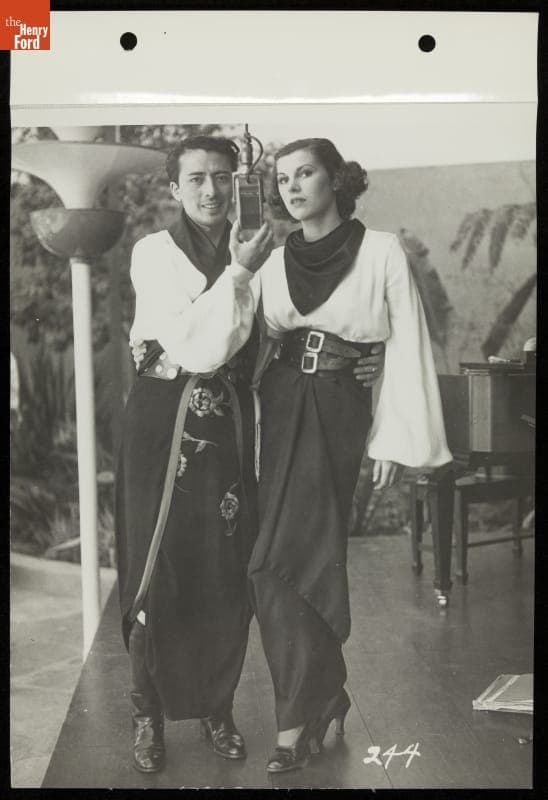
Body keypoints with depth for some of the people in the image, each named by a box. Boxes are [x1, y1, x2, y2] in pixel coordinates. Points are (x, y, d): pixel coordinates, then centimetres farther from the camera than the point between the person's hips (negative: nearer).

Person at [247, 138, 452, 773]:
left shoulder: (381, 251, -3)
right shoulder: (273, 263, 9)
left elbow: (406, 347, -4)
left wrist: (394, 440, -6)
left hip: (340, 411, -4)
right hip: (281, 410, 4)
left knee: (283, 562, -8)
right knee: (305, 558, 3)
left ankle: (299, 719, 6)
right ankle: (325, 696, 22)